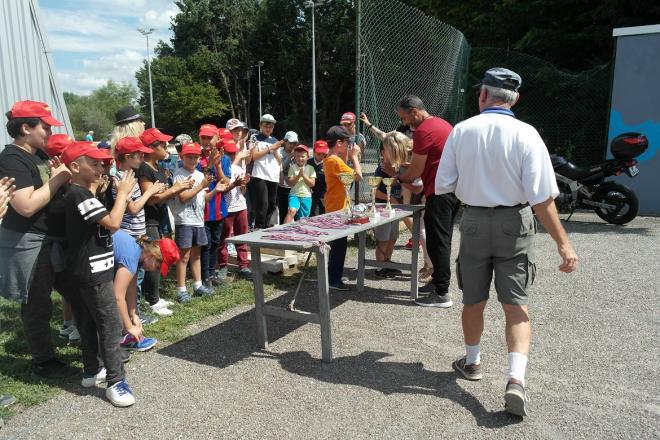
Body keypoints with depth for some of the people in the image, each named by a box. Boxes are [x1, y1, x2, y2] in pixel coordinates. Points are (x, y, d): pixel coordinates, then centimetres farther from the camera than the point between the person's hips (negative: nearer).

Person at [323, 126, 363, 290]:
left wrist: (347, 156, 10)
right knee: (339, 245, -3)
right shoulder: (335, 161, -20)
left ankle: (334, 277, 25)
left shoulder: (330, 159, 11)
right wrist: (354, 156, -12)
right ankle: (334, 280, 5)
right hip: (337, 209, -10)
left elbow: (345, 174, 17)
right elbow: (358, 176, -23)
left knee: (338, 244, 17)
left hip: (335, 207, 10)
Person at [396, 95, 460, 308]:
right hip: (453, 189, 10)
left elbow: (415, 171, -11)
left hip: (439, 192, -10)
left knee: (437, 242, -5)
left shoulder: (423, 131, -13)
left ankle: (442, 294, 0)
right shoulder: (442, 123, 18)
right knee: (443, 240, 16)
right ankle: (438, 282, 27)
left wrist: (400, 177, 9)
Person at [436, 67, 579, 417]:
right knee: (516, 304, 7)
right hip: (514, 223, -1)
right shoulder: (525, 134, -10)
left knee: (473, 301, 16)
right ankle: (516, 378, -5)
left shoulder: (461, 131, -5)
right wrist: (562, 243, -10)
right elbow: (541, 197, -15)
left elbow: (442, 186, -3)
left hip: (474, 222, 1)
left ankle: (472, 362, 35)